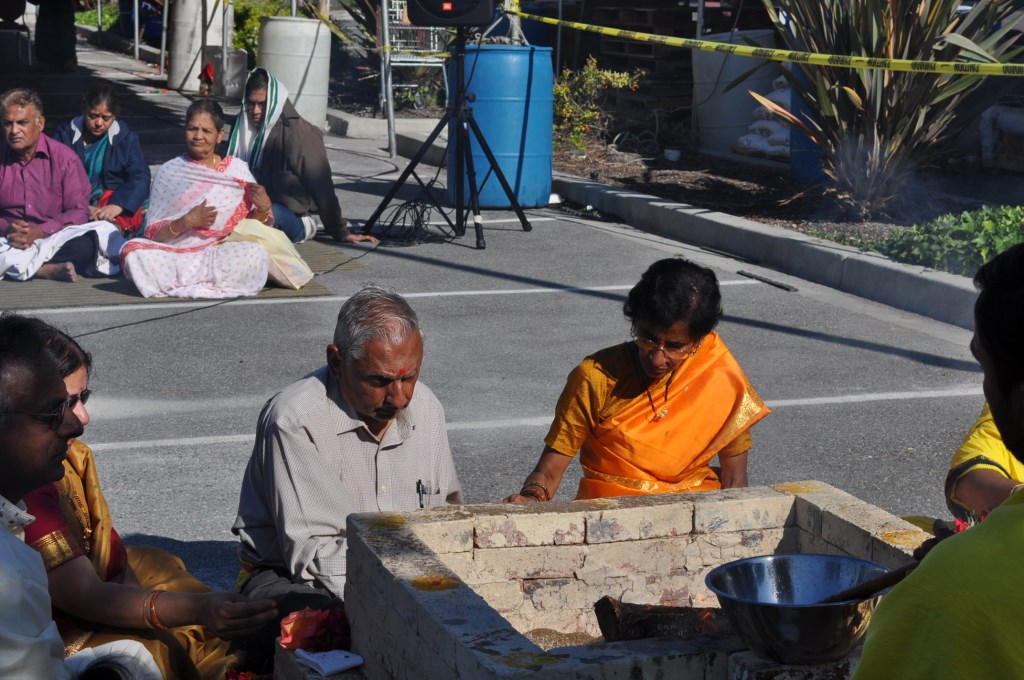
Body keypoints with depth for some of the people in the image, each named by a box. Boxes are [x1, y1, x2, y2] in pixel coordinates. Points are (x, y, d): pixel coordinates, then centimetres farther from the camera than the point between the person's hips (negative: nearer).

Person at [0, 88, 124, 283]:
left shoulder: (64, 158, 1)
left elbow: (79, 212, -4)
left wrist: (41, 231, -19)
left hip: (54, 237, 0)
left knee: (104, 234, -30)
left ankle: (35, 269, -30)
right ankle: (52, 268, -33)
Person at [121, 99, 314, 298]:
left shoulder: (237, 170, 9)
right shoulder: (168, 172, 8)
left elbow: (253, 226, 10)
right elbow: (152, 233, 3)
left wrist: (263, 210, -11)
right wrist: (185, 222, -14)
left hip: (221, 255, 0)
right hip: (176, 256, 0)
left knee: (256, 253, -33)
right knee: (134, 251, -29)